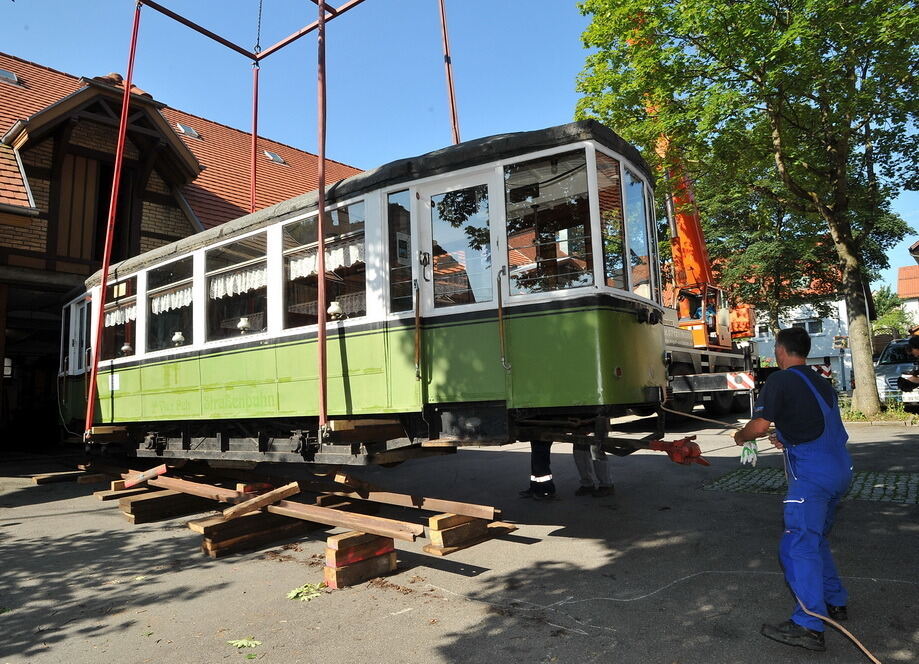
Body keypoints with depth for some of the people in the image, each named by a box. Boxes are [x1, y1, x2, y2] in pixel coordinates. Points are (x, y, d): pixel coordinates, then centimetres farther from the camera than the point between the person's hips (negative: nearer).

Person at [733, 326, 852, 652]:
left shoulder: (780, 380, -9)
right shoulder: (822, 383, 17)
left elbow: (759, 425, -13)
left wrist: (740, 436, 6)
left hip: (812, 475, -9)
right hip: (839, 469, 9)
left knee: (798, 547, -6)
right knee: (814, 540, 23)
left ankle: (808, 626, -5)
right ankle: (835, 603, 32)